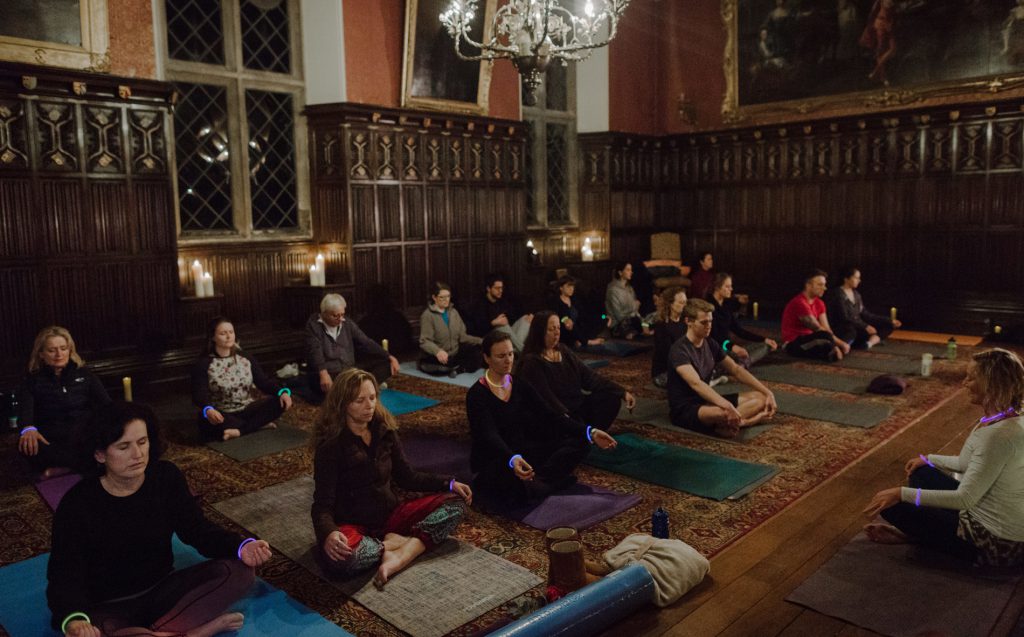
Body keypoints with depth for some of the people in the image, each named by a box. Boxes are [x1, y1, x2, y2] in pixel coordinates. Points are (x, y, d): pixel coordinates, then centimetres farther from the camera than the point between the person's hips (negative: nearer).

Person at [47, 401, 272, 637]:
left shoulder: (167, 477, -7)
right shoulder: (77, 505, -17)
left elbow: (196, 528, -5)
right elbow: (65, 574, -18)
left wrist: (242, 546, -24)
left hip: (162, 591, 3)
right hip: (108, 608, -2)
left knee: (238, 571, -20)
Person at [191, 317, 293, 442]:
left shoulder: (245, 358, 6)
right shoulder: (203, 364, -6)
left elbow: (264, 381, 1)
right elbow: (199, 394, -17)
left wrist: (283, 391, -20)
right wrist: (208, 410, -42)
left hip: (246, 411, 3)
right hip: (221, 416, -3)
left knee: (279, 401, -19)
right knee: (209, 422, -39)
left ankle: (239, 430, -25)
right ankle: (258, 424, -22)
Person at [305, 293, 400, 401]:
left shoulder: (348, 324, 10)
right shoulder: (313, 325, -4)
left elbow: (366, 343, 9)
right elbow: (315, 352, -18)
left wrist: (390, 357, -3)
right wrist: (323, 373, -36)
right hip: (329, 374, -5)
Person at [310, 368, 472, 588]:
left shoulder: (384, 431, 0)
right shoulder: (331, 445, -15)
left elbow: (406, 477, 10)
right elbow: (322, 504, -18)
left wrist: (448, 483, 0)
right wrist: (328, 533, -40)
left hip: (389, 514, 6)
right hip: (353, 524, -6)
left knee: (456, 503, -10)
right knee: (342, 556, -41)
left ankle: (399, 557, -26)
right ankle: (409, 542, -16)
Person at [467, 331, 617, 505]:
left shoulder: (521, 385, 4)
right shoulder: (477, 394, -16)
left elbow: (550, 416, -2)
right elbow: (489, 435, -30)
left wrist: (590, 432, -16)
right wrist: (512, 459, -51)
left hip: (522, 451, 7)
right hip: (491, 460, -6)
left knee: (579, 443, -10)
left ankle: (529, 481, -20)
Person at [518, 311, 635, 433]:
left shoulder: (564, 351, 8)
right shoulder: (532, 362, -16)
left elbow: (589, 376, 4)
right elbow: (548, 399, -23)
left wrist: (622, 392, -3)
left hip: (577, 405, 8)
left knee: (612, 398, -6)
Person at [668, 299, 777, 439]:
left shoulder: (710, 344, 7)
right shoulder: (679, 350, -19)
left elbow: (736, 370, 12)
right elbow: (696, 383, -34)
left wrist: (768, 392, 3)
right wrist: (727, 406, -47)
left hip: (706, 401, 9)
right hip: (684, 410, -9)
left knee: (760, 398, 1)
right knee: (724, 414, -40)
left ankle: (725, 424, -17)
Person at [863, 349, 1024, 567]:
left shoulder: (999, 435, -30)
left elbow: (965, 498, -28)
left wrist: (901, 493, -26)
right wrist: (929, 459, 25)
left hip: (995, 545, -10)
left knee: (893, 506, -9)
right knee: (921, 474, 17)